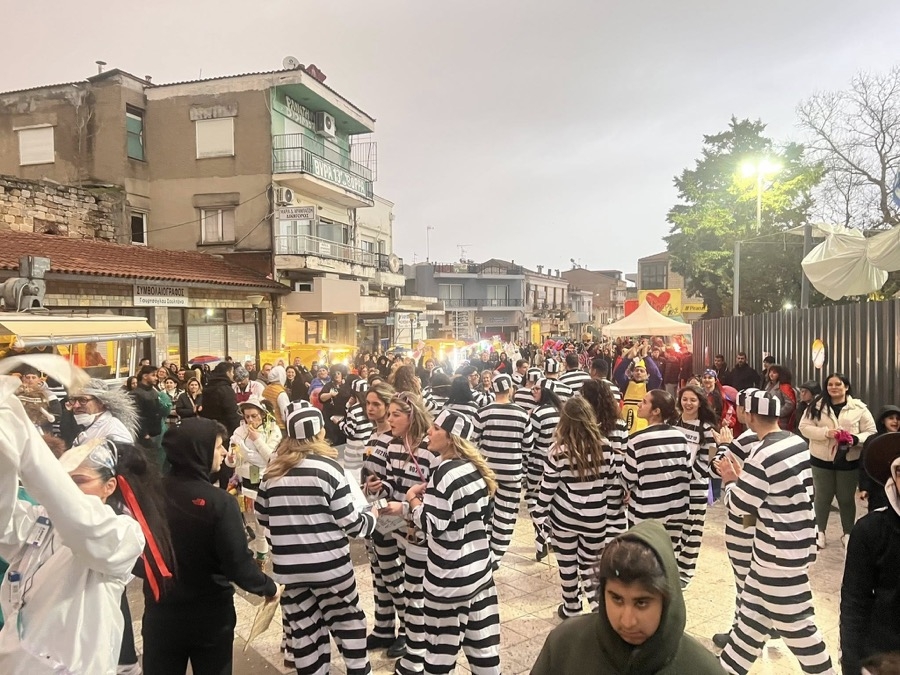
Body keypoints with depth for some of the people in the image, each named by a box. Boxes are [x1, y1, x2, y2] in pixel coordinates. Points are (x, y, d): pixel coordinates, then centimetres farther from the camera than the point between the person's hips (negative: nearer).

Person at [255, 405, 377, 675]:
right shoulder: (327, 467, -13)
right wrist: (372, 517, 8)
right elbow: (349, 522, -11)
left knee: (303, 628, 15)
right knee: (347, 620, 16)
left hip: (289, 566, 4)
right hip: (328, 563, -4)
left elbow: (262, 515, 13)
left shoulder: (275, 469, 1)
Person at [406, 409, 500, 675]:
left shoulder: (444, 472, -21)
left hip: (449, 574, -8)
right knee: (481, 638, 16)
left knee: (442, 642, 9)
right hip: (479, 567, 8)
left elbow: (433, 526, -21)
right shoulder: (475, 468, 4)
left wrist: (412, 499, -6)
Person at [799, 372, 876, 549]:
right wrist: (826, 432, -21)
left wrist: (855, 439, -23)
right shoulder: (817, 406, -3)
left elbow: (871, 432, -3)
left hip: (848, 461, 0)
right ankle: (820, 531, 29)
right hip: (822, 460, 0)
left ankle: (848, 534, 30)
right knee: (822, 497, 13)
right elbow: (804, 427, -6)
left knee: (847, 498, 13)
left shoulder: (859, 408, -4)